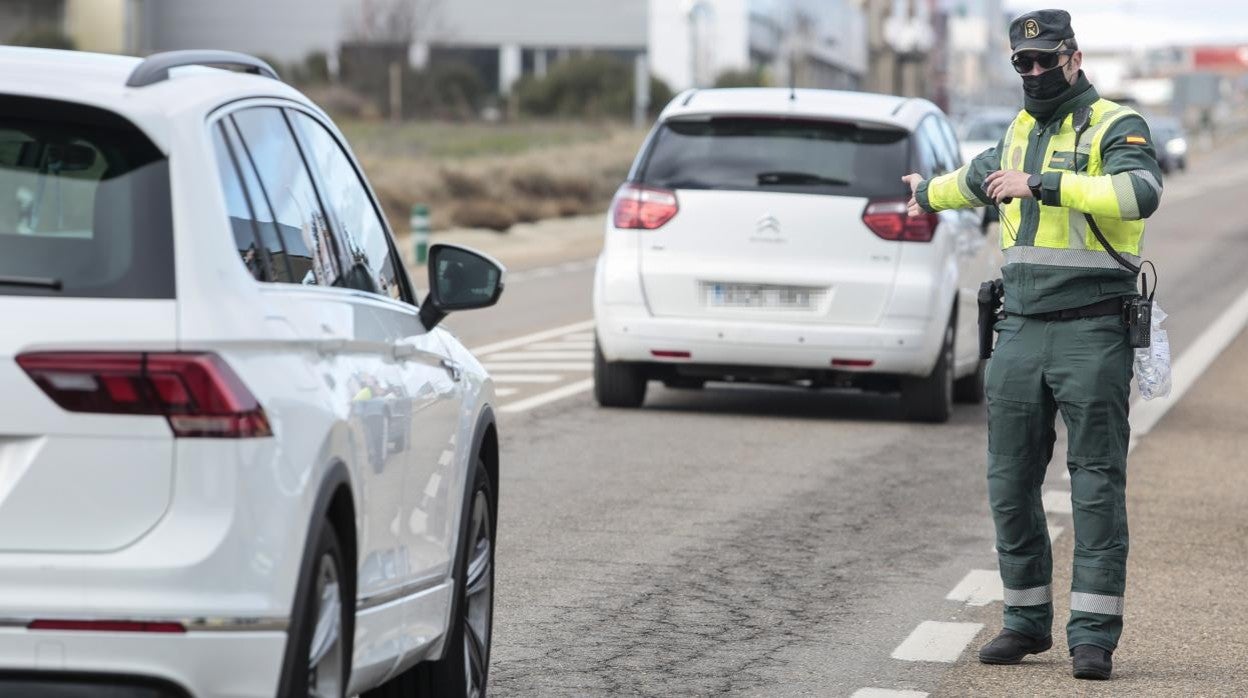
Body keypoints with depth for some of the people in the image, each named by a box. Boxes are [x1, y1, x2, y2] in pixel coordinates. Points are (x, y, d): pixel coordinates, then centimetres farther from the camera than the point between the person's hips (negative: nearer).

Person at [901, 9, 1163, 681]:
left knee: (1097, 484, -6)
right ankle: (1027, 620, 18)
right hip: (1020, 332, 7)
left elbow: (1140, 192, -26)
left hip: (1092, 332, -7)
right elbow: (984, 175, 41)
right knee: (1010, 483, 8)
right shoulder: (1021, 129, 18)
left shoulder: (1115, 126, -4)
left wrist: (1042, 185, -28)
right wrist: (930, 192, 60)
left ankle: (1093, 633, -6)